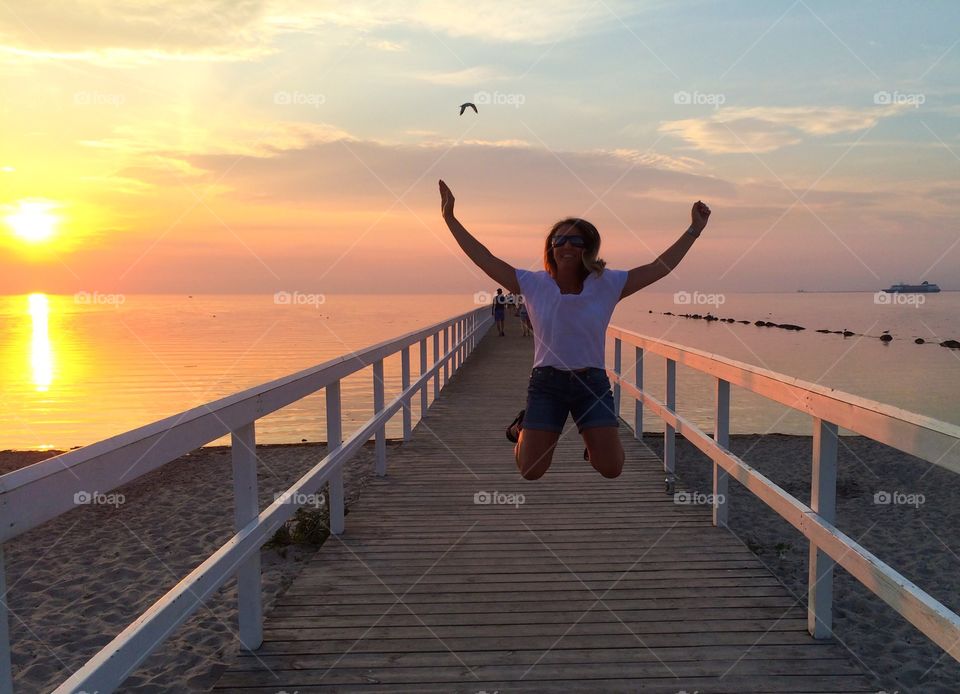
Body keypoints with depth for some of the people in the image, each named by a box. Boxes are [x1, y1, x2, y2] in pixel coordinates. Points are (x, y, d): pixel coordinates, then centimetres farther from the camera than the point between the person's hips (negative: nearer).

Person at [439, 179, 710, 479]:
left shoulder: (607, 284, -2)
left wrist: (694, 229, -5)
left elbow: (660, 267, -2)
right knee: (530, 471, -5)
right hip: (546, 383, 0)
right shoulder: (533, 285, -3)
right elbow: (485, 259, -5)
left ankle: (594, 440, 30)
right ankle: (523, 428, 30)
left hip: (593, 383, 1)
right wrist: (450, 218, -8)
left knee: (611, 469, -7)